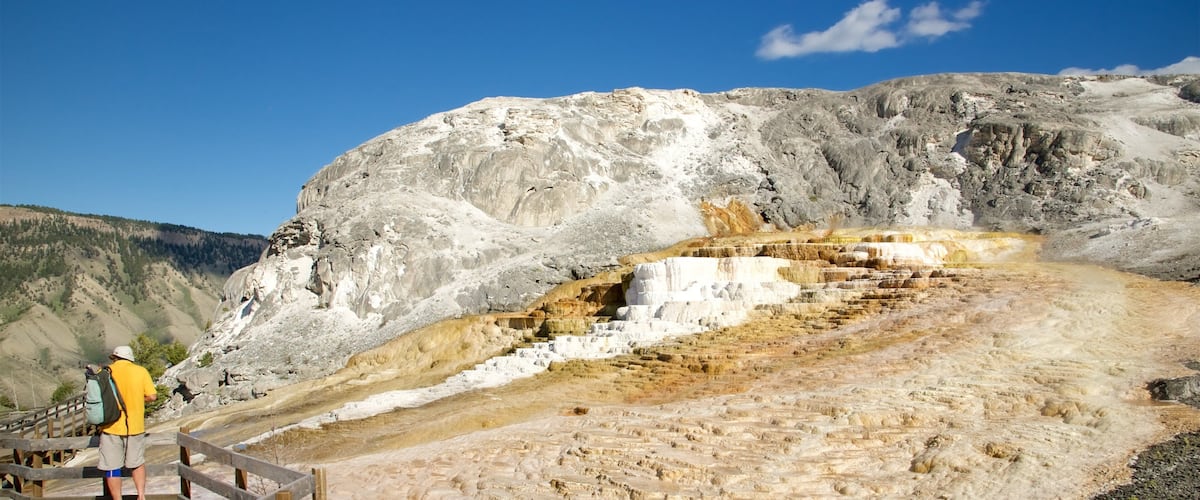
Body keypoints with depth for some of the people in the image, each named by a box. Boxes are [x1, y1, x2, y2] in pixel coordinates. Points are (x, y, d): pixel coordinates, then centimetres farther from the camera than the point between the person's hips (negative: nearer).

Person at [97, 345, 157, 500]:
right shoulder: (141, 371, -2)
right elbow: (152, 396, -4)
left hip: (111, 427, -1)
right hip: (135, 426, 1)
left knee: (112, 467, 9)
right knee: (138, 463, 18)